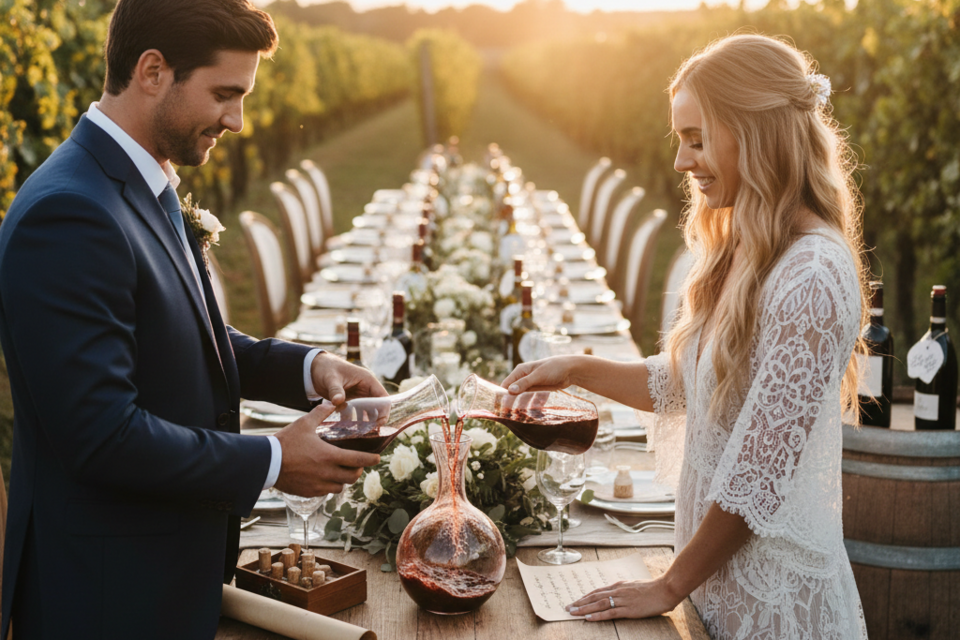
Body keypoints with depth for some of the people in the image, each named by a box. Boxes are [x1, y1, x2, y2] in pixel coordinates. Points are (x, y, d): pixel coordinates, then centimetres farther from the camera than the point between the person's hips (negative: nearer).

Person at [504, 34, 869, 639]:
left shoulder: (812, 277, -23)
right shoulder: (741, 254, 6)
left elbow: (759, 471, -22)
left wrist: (669, 587, -15)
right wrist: (578, 369, 8)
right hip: (720, 579, 8)